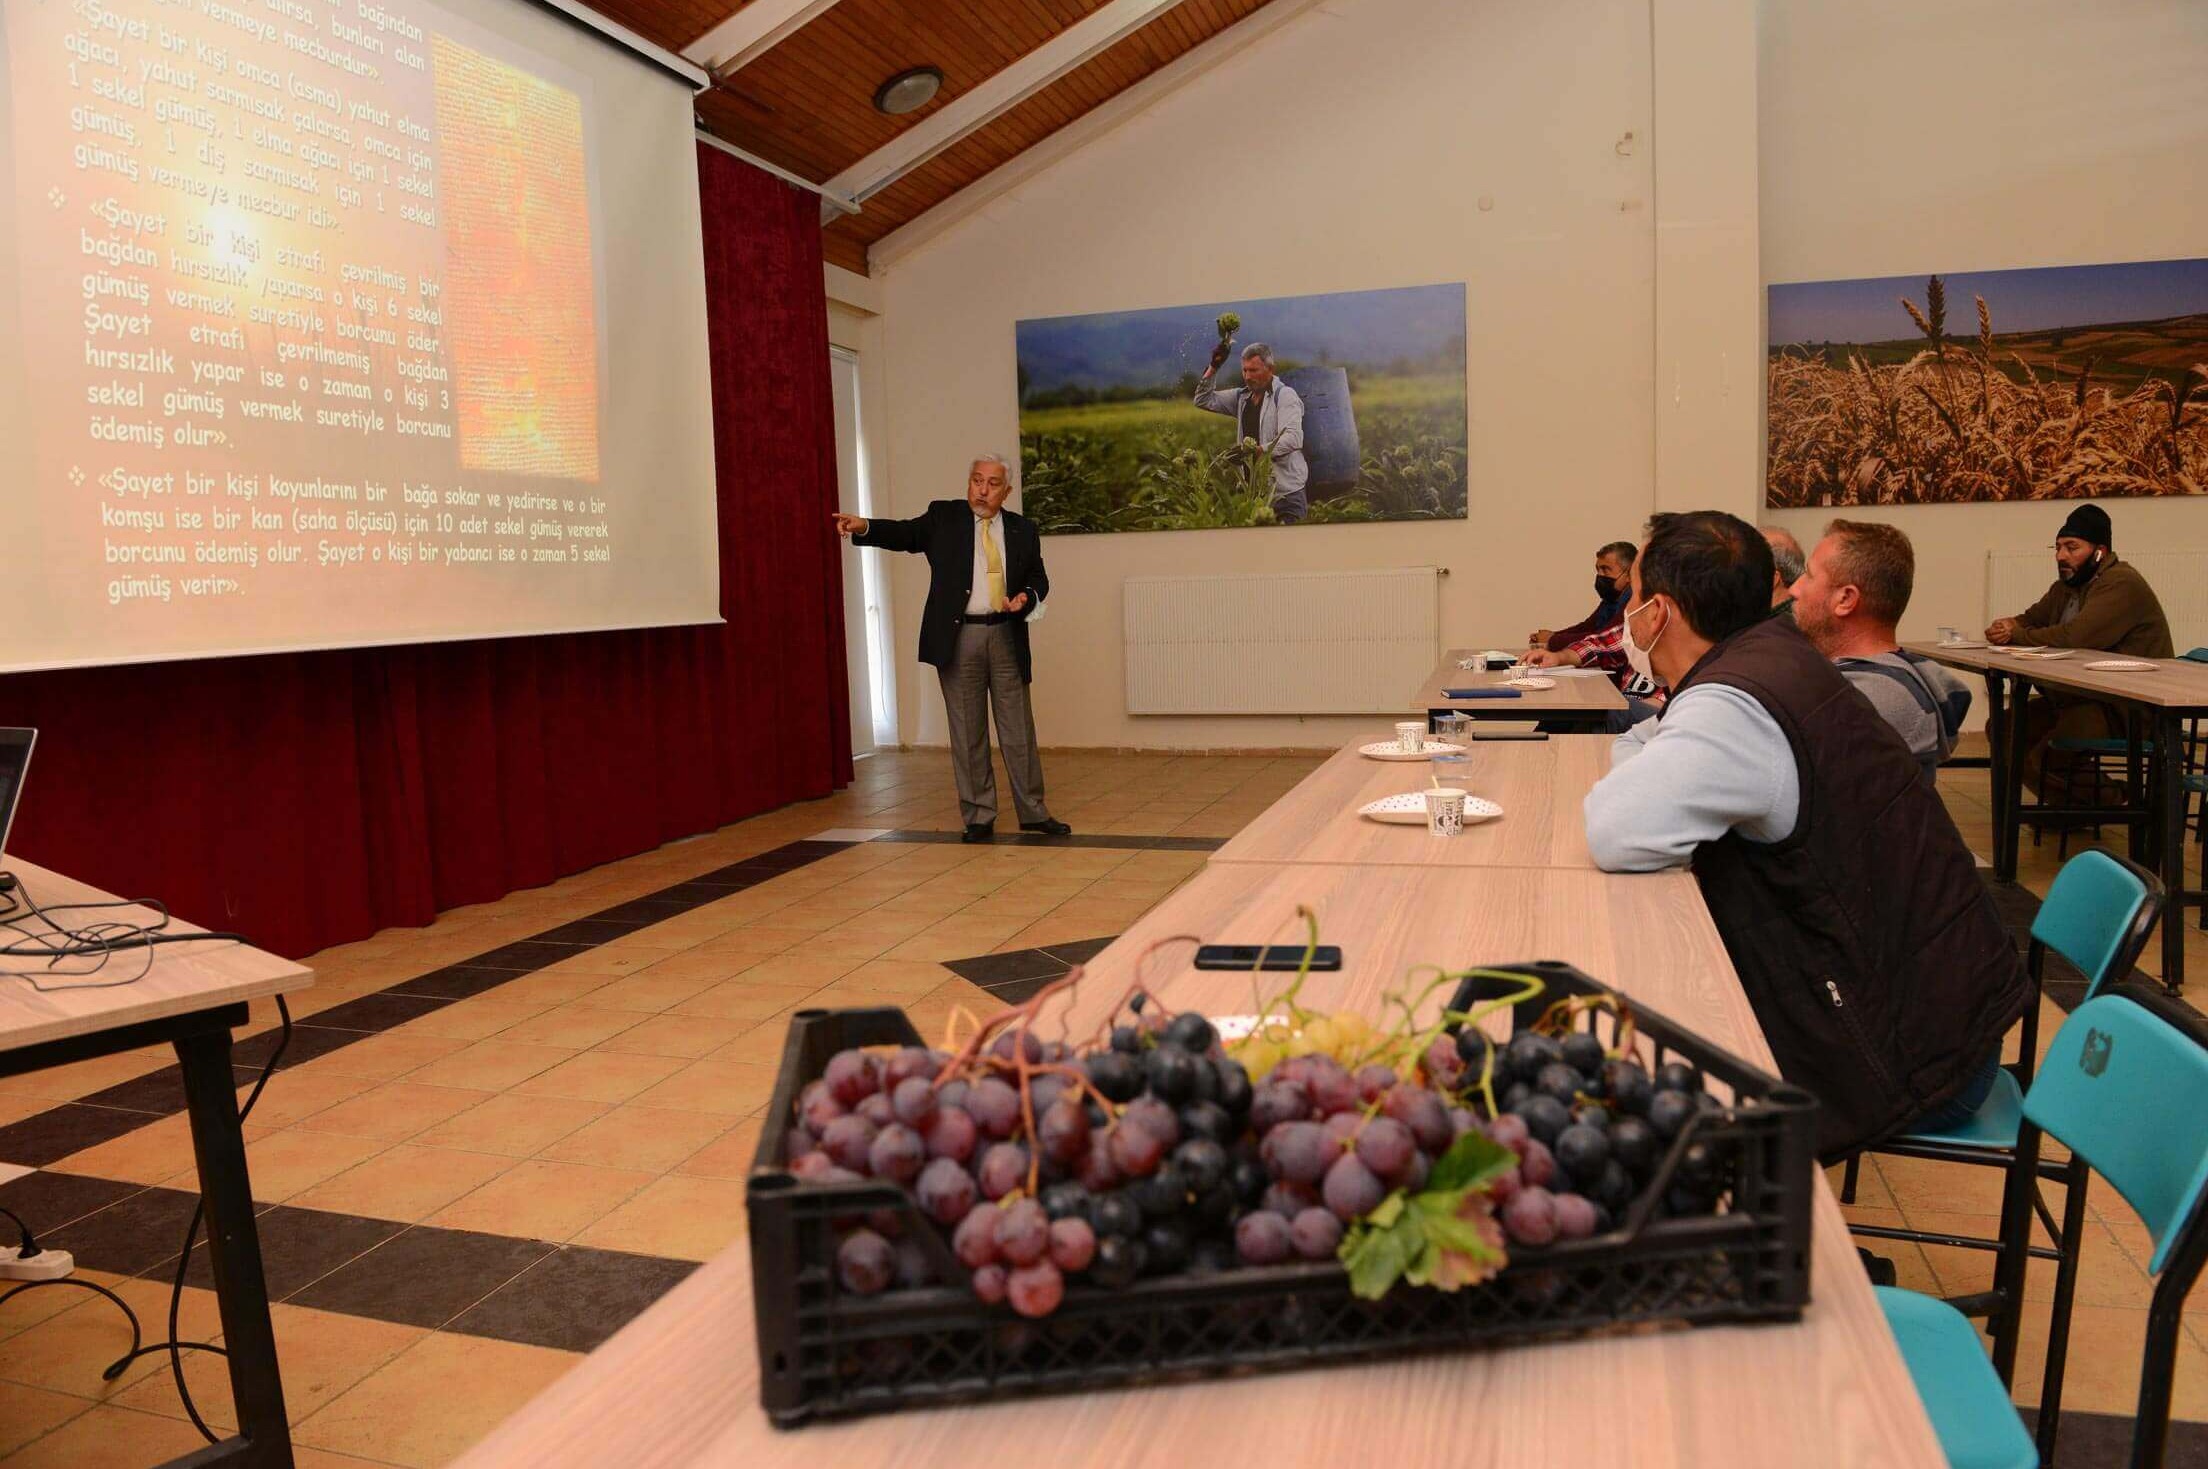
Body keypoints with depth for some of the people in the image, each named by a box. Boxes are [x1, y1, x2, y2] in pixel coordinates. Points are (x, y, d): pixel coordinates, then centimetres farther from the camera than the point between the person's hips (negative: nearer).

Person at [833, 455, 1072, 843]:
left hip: (1006, 637, 2)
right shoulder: (943, 517, 3)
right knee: (967, 733, 4)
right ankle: (979, 817, 12)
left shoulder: (1022, 529, 10)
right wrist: (865, 527, -28)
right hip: (958, 638, -2)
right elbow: (904, 533, -9)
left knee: (1018, 730, 7)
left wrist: (1027, 597, -7)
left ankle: (1033, 812, 18)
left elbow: (1038, 577, 15)